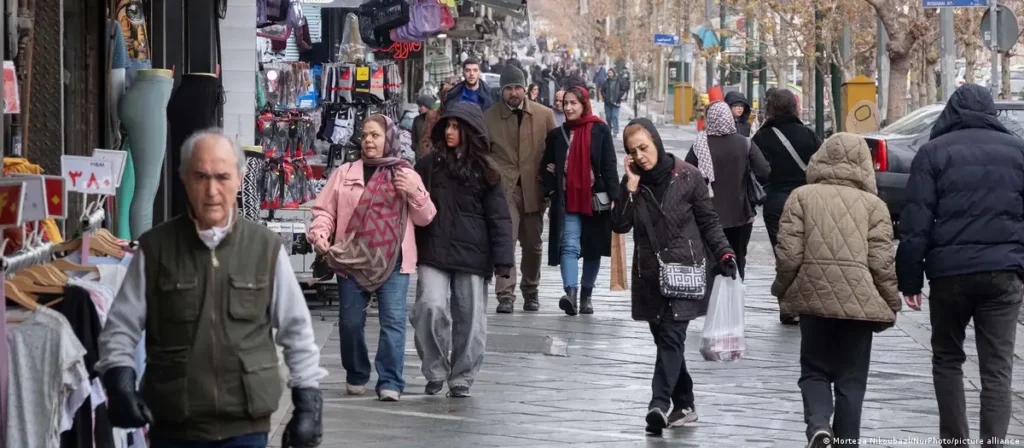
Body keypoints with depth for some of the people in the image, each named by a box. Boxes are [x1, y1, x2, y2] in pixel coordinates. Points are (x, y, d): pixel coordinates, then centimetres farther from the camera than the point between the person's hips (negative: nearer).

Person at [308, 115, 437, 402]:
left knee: (393, 321, -8)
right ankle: (356, 377, 25)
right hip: (352, 260, 1)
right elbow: (325, 210, 8)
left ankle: (390, 383, -4)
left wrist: (415, 193, -11)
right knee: (350, 322, 7)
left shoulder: (406, 175, 8)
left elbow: (425, 218, 7)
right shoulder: (345, 173, 9)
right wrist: (319, 234, -11)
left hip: (393, 262, -1)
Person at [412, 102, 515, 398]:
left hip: (472, 254, 0)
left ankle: (461, 379, 17)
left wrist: (503, 261, -4)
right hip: (432, 253, 0)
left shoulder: (484, 172, 4)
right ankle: (435, 373, 0)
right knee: (431, 307, -16)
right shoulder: (429, 166, 8)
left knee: (470, 318, 3)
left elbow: (498, 218, 3)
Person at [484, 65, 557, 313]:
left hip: (533, 188, 2)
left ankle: (530, 292, 30)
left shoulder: (544, 115, 3)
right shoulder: (488, 117, 2)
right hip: (504, 188, -2)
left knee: (533, 244, 12)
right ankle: (505, 296, -14)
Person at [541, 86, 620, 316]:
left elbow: (609, 166, -1)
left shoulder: (600, 131, 1)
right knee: (569, 246, -14)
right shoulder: (556, 135, 9)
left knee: (593, 249, 8)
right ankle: (571, 292, -27)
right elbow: (547, 166, 15)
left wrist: (613, 196, -9)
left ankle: (586, 295, 19)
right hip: (567, 201, 1)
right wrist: (550, 190, -1)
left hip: (594, 200, -1)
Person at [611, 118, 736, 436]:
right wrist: (631, 187, -12)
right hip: (649, 275, 5)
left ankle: (659, 404, -24)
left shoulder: (687, 177, -5)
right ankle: (684, 405, 21)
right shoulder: (632, 181, 5)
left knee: (671, 336, -15)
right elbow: (620, 225, -4)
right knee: (665, 338, 10)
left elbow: (708, 222, 2)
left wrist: (724, 254, -8)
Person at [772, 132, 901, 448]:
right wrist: (891, 304, 9)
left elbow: (788, 253, -3)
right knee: (851, 379, 10)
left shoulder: (802, 196, 1)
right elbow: (881, 262, -3)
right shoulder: (873, 204, 1)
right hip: (859, 301, 0)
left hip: (814, 297, 0)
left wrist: (782, 290, 13)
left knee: (814, 369, 14)